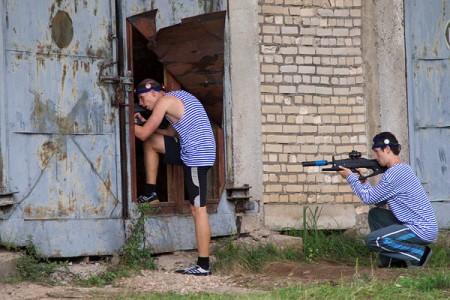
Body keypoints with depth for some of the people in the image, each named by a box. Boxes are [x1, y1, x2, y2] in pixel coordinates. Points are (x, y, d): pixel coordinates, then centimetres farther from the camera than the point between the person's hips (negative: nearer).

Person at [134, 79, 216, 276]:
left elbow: (143, 134, -7)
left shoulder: (164, 101, -8)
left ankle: (204, 265, -9)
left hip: (196, 155, -10)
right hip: (190, 151, 10)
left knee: (198, 209, -9)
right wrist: (145, 124, 21)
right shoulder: (178, 96, 21)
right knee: (151, 142, 17)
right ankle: (151, 193, 24)